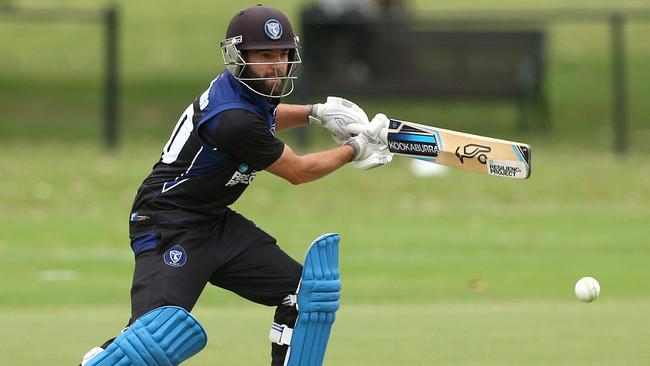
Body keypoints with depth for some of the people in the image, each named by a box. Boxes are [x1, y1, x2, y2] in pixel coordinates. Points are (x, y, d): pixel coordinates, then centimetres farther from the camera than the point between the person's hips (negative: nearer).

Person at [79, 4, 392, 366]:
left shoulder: (242, 87, 2)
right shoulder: (234, 119, -25)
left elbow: (264, 119, 29)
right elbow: (297, 171, -12)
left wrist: (316, 113, 13)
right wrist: (355, 151, 2)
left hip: (216, 225, 10)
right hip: (169, 227, -10)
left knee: (304, 294, 6)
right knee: (159, 331, -27)